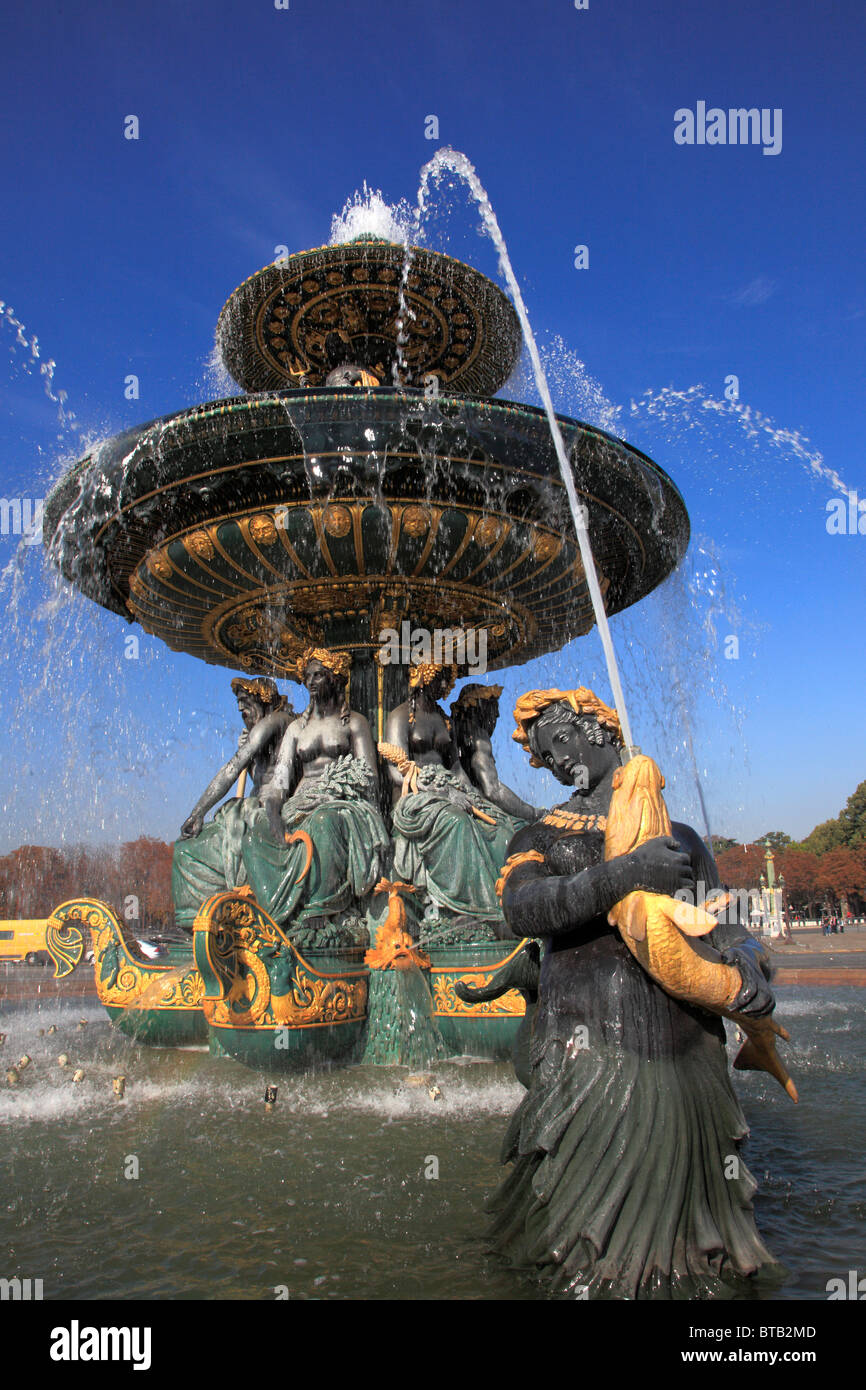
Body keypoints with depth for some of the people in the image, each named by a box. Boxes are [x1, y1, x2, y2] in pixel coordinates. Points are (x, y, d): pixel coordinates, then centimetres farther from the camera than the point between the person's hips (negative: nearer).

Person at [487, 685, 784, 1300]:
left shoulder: (679, 836, 18)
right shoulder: (541, 837, 12)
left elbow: (722, 923, 16)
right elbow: (522, 909, -9)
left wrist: (745, 956, -8)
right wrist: (625, 873, -20)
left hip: (689, 1050, 3)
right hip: (591, 1054, -2)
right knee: (592, 1258, -3)